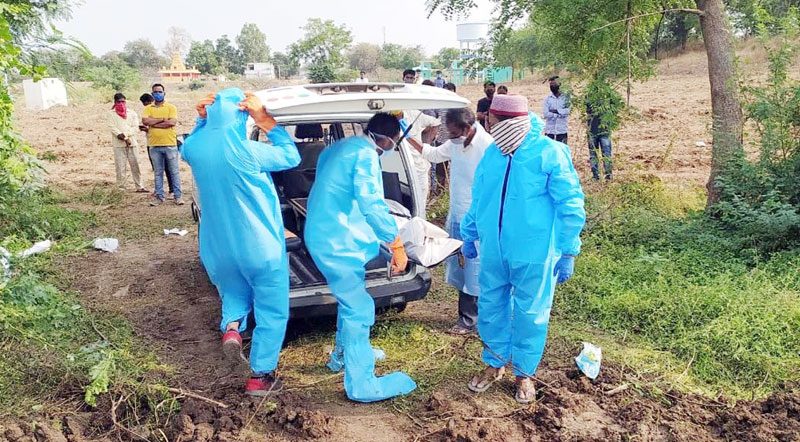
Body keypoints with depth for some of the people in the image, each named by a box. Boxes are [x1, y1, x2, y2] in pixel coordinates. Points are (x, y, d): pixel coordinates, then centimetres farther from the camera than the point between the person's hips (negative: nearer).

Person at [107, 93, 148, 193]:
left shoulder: (132, 113, 13)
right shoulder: (111, 113, 7)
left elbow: (135, 128, 3)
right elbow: (112, 127, -4)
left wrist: (124, 134, -12)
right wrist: (125, 139, -14)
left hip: (132, 143, 2)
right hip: (118, 144, -2)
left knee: (135, 165, 4)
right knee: (120, 167, -2)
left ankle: (139, 186, 9)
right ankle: (121, 187, 3)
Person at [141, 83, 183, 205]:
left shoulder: (171, 107, 4)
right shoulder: (148, 108, 10)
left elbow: (172, 122, -12)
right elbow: (145, 121, -7)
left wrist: (154, 123, -8)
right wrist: (162, 119, -9)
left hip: (170, 144, -2)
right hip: (154, 145, 2)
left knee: (174, 171, 2)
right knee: (158, 173, 8)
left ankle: (178, 196, 7)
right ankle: (159, 196, 15)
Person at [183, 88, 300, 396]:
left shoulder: (194, 149, -5)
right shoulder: (246, 152, -22)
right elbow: (292, 156, -7)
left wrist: (202, 120, 6)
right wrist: (265, 120, -10)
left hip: (218, 249, 5)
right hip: (261, 249, -5)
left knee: (234, 294, 32)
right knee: (272, 313, 11)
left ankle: (231, 325, 5)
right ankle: (261, 376, 16)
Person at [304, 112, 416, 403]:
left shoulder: (339, 147, 16)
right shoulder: (366, 154, -15)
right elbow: (372, 204, -24)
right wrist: (396, 244, -20)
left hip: (322, 234, 10)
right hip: (336, 240, -10)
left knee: (351, 300, 25)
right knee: (359, 310, -4)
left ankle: (343, 354, 41)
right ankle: (362, 384, 3)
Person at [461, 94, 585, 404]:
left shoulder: (550, 153, -14)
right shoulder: (493, 152, 2)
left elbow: (570, 206, -10)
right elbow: (478, 197, 15)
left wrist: (567, 253, -10)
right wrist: (469, 235, 20)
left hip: (533, 254, -5)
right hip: (493, 251, 5)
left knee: (529, 315, 10)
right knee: (490, 308, 16)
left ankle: (524, 373, 31)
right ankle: (495, 364, 37)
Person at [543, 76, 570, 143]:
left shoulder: (565, 97, 4)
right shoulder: (547, 99, 3)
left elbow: (568, 110, -11)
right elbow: (546, 114, -9)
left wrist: (556, 111, -15)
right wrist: (561, 114, -10)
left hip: (562, 130, 0)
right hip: (549, 130, 0)